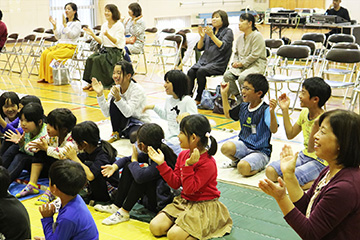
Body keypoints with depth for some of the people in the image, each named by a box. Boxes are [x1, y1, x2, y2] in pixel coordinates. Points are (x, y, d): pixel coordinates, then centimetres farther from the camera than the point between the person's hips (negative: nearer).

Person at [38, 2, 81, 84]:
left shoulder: (77, 23, 0)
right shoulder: (64, 22, 19)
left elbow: (72, 35, -15)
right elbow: (58, 37, 15)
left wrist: (65, 25, -18)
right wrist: (55, 26, 2)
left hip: (70, 47, -7)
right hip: (60, 45, 7)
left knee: (51, 55, -27)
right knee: (44, 53, -18)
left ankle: (50, 78, -18)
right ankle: (44, 77, -18)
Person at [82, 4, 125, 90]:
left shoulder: (119, 25, -7)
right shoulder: (104, 25, 13)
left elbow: (116, 42, -16)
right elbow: (101, 41, 11)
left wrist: (108, 35, -32)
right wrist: (92, 35, -5)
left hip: (116, 52, -6)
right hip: (105, 49, 6)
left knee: (98, 60, -29)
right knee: (90, 59, -19)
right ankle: (91, 82, -17)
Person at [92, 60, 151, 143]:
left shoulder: (137, 90, -19)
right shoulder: (115, 89, -3)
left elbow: (128, 113, -31)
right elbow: (107, 113, -9)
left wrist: (118, 98, -45)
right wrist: (100, 94, -18)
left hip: (141, 123, -6)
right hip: (125, 123, 7)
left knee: (134, 136, -42)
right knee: (113, 100, -19)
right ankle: (116, 133, -6)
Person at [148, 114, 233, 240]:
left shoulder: (208, 163, -22)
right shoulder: (183, 155, 3)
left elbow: (189, 189, -24)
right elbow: (175, 183, 3)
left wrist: (188, 165, -32)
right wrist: (162, 163, -3)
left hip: (203, 207, -7)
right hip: (184, 202, 7)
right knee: (155, 227, -8)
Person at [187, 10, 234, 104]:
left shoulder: (228, 31, 2)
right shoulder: (209, 30, 17)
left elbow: (223, 46, -14)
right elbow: (200, 48, 14)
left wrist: (212, 35, -20)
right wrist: (202, 37, -5)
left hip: (219, 64, -5)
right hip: (205, 60, 5)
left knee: (201, 71, -29)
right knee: (191, 72, -21)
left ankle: (199, 98, -18)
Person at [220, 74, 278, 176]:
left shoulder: (265, 110, -15)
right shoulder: (243, 107, 7)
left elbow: (273, 130, -27)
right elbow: (228, 114, 26)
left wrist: (272, 112, -42)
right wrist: (224, 94, 23)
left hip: (261, 151, -6)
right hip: (244, 145, 6)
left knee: (243, 168, -32)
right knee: (226, 147, -26)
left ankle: (259, 166, 4)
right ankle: (237, 160, 8)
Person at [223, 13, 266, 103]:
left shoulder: (257, 36, -11)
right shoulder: (240, 37, 14)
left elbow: (254, 55, -17)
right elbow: (236, 53, 23)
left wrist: (242, 63, -14)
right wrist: (235, 62, 3)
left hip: (256, 64, -7)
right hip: (241, 65, 7)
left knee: (242, 78, -32)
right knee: (227, 75, -17)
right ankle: (238, 97, -5)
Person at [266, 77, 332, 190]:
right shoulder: (304, 113, 2)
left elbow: (311, 149, -21)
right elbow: (290, 134, 12)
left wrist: (316, 125, -33)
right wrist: (285, 110, 7)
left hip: (319, 161, -8)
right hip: (304, 156, 8)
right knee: (270, 171, -8)